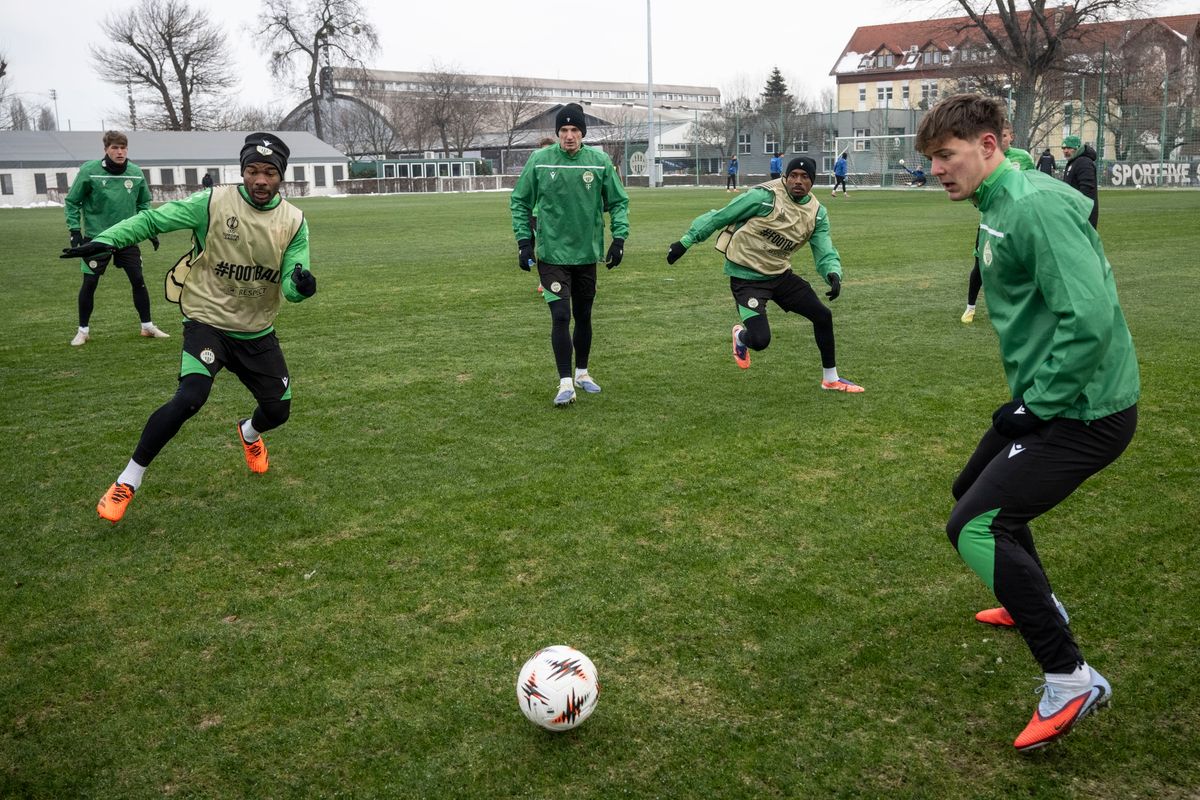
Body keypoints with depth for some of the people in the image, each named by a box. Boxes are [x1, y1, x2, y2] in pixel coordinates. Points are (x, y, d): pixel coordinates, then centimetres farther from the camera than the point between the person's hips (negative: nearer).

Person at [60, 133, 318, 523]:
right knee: (189, 398, -25)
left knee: (277, 410, 7)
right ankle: (128, 480, -6)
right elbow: (153, 220, -6)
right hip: (207, 321, -4)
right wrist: (106, 240, -19)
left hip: (257, 333, 4)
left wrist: (300, 285, -30)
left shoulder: (294, 221, -5)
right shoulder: (213, 202, -13)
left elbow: (290, 285, -7)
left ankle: (249, 433, 49)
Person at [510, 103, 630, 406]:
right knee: (560, 316, -11)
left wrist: (619, 238, -3)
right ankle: (565, 382, -3)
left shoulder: (600, 161, -2)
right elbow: (520, 202, 3)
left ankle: (582, 373, 31)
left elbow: (618, 202, 7)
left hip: (587, 255, 2)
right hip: (551, 254, -2)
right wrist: (524, 240, -3)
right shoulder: (539, 160, -5)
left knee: (583, 317, 14)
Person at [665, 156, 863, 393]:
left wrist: (833, 273, -24)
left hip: (780, 274, 7)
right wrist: (686, 241, -10)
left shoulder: (817, 212, 1)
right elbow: (720, 217, -13)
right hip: (746, 277, -6)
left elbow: (824, 249, 0)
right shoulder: (765, 196, -19)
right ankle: (741, 337, 24)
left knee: (823, 315, 3)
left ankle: (831, 379, 22)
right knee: (760, 340, -18)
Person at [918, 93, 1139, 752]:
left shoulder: (1038, 206, -22)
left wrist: (1037, 405, -21)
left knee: (974, 527, -16)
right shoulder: (998, 207, 10)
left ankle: (1070, 680, -5)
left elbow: (1089, 319, -30)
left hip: (1084, 410, -10)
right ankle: (1037, 604, 47)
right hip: (1047, 399, 11)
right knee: (973, 491, 25)